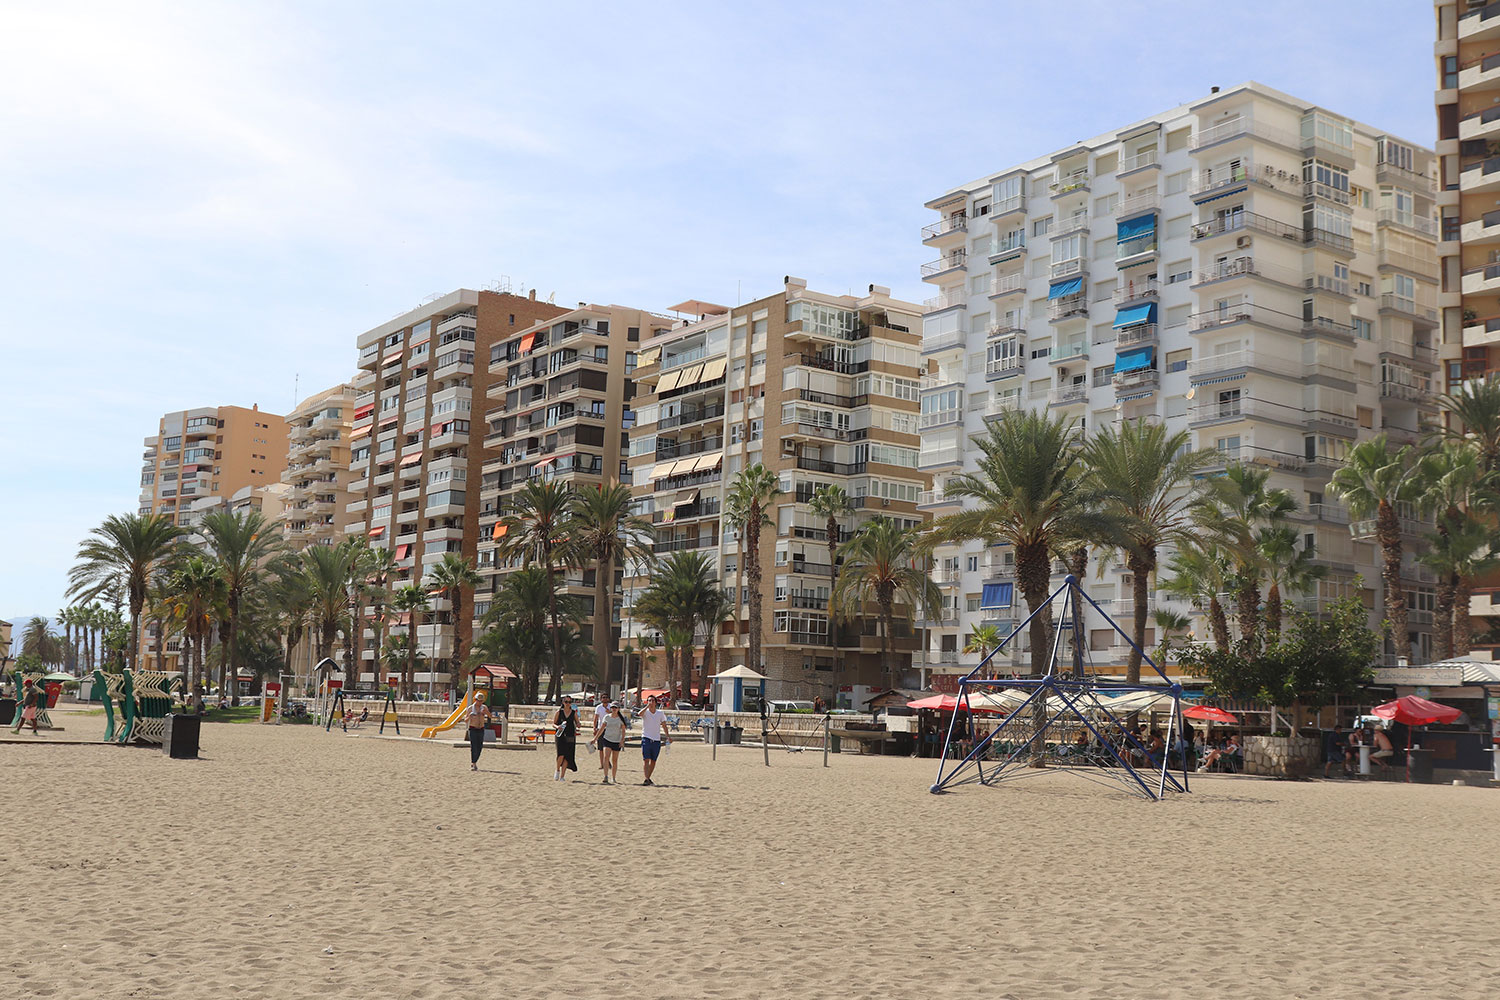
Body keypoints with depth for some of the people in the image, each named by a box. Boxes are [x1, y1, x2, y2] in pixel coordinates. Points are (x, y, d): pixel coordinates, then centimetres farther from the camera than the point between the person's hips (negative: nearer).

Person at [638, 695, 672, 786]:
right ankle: (646, 779, -16)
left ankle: (648, 778, 20)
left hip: (657, 740, 3)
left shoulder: (660, 713, 7)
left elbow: (664, 725, 15)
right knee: (646, 759, -12)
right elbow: (640, 714, -26)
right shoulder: (645, 712, -2)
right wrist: (647, 706, -28)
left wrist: (668, 737, 12)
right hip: (646, 739, -3)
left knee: (653, 761, 8)